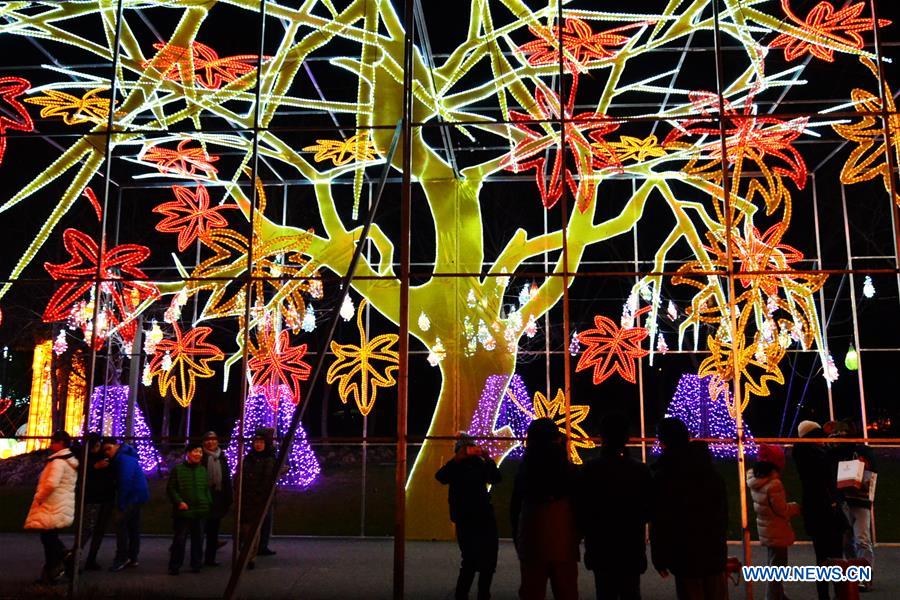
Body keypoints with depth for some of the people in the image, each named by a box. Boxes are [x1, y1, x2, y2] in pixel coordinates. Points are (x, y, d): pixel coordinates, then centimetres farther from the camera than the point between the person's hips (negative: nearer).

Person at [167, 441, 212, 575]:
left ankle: (196, 564, 20)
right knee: (179, 539, -2)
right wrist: (179, 502, -13)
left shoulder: (203, 470, 12)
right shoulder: (178, 469, -3)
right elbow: (170, 488, -4)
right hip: (183, 511, -5)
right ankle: (174, 566, 9)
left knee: (198, 539, 10)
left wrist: (208, 503, 10)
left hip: (200, 512, 5)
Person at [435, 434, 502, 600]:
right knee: (471, 560, -13)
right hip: (465, 519, -4)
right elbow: (440, 477, -18)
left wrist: (489, 460, -16)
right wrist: (457, 459, -29)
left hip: (485, 517, 4)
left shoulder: (480, 464, 9)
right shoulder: (455, 467, 2)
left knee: (489, 560, 9)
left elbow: (496, 478, -2)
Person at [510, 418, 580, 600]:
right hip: (564, 544, -2)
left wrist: (517, 539, 14)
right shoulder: (570, 471, -7)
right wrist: (577, 536, 9)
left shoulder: (523, 471, 0)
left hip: (531, 543, 2)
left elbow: (515, 509, 5)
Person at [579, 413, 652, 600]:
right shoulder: (641, 470, -5)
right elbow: (648, 510, 2)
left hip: (601, 547, -2)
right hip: (632, 547, 2)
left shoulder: (591, 469, -12)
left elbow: (583, 509, -8)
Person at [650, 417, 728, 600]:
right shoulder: (710, 470, 8)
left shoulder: (663, 476, -11)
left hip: (686, 556, -5)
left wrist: (659, 558, -3)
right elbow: (723, 511, 13)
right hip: (715, 552, 6)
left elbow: (659, 522, -11)